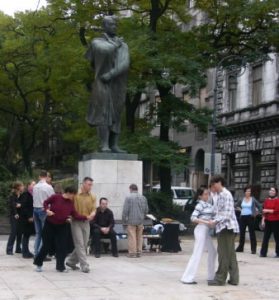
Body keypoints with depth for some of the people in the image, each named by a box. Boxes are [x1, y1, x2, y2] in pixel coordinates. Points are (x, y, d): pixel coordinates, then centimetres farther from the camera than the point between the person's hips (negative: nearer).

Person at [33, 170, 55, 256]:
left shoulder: (35, 187, 6)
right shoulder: (48, 187, -11)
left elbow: (34, 198, 7)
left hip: (35, 209, 6)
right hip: (44, 210, -6)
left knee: (38, 233, 13)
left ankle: (36, 253, 14)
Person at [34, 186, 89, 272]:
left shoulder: (70, 203, -2)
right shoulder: (55, 197, -13)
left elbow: (76, 215, -4)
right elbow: (46, 202, -1)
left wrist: (86, 218, -15)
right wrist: (47, 210, -19)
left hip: (61, 227, 4)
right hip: (50, 225, -4)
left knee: (62, 247, 0)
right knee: (46, 246, 1)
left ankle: (60, 266, 11)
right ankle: (38, 264, 19)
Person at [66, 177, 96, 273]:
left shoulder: (92, 197, 8)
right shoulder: (75, 195, -3)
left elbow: (93, 209, 0)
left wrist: (92, 215, -21)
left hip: (86, 223, 5)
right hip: (76, 222, -5)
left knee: (84, 245, 9)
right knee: (80, 244, -8)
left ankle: (71, 261, 26)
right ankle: (84, 265, -7)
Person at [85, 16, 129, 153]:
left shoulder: (123, 46, 12)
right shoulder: (97, 42, 4)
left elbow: (125, 64, -5)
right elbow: (106, 50, -19)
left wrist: (110, 75, -19)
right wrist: (116, 44, -1)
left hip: (117, 85, 4)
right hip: (103, 84, -4)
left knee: (115, 116, 2)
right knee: (104, 113, -14)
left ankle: (114, 145, 4)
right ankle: (104, 145, -16)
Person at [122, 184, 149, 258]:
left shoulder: (128, 198, -8)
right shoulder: (143, 198, 8)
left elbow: (125, 210, -9)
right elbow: (146, 210, 12)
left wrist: (124, 221, -2)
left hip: (131, 221, -5)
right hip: (140, 221, 5)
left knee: (132, 237, -1)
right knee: (139, 237, 11)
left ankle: (132, 253, 0)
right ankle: (139, 252, 15)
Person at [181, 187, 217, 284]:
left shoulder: (208, 204, 13)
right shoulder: (200, 205, -12)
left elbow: (211, 216, 20)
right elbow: (193, 218, -20)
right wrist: (206, 222, -24)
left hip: (207, 231, 9)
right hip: (201, 230, -9)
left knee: (212, 252, 15)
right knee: (197, 254, -10)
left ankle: (211, 276, 25)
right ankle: (187, 278, -9)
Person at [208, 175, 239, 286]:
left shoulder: (225, 194, -12)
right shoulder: (219, 195, 18)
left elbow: (228, 213, -20)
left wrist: (216, 221, -25)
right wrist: (215, 221, 12)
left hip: (226, 227, -10)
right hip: (223, 227, 10)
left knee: (223, 254, -5)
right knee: (230, 254, 10)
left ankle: (220, 279, -1)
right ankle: (234, 278, 13)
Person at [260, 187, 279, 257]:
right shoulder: (266, 200, 11)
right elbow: (264, 211, 12)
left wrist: (268, 210, -11)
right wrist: (263, 220, 6)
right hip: (267, 221, 5)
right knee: (265, 237, 2)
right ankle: (263, 253, 4)